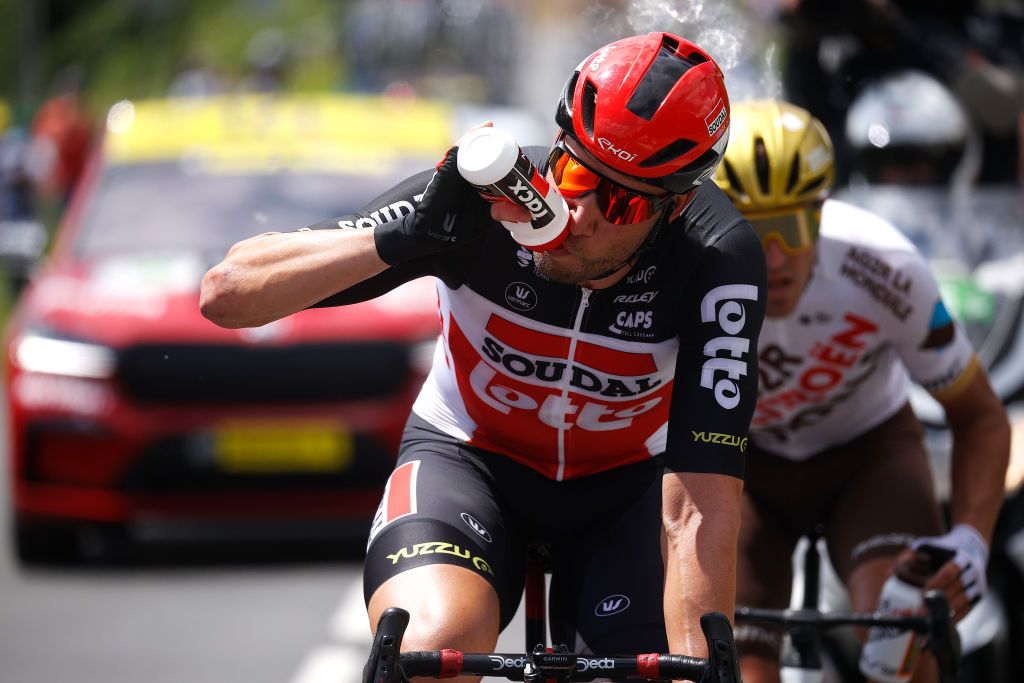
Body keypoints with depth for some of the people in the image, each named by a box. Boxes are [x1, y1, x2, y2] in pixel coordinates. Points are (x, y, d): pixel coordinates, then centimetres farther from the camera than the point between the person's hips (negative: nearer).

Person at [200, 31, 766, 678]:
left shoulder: (719, 257, -29)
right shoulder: (481, 200, -28)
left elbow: (698, 508, -33)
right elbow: (229, 293, -31)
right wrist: (408, 237, -44)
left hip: (625, 483, 1)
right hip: (470, 455, -1)